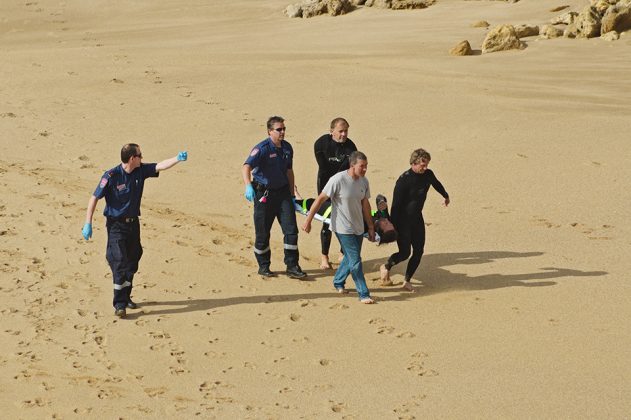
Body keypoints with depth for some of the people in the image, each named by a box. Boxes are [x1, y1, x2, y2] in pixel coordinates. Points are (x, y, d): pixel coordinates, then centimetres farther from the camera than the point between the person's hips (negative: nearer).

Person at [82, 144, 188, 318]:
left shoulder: (141, 171, -1)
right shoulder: (111, 176, -17)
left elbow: (160, 166, -5)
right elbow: (94, 198, -13)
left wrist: (178, 158, -24)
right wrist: (88, 224, -14)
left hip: (133, 223, 6)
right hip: (116, 225, -6)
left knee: (132, 262, 13)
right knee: (119, 263, -12)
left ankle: (126, 296, 29)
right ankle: (119, 304, -9)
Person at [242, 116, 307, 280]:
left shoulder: (287, 148, 6)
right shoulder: (262, 149, -15)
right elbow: (246, 167, -29)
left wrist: (292, 195, 17)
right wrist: (248, 186, -47)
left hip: (283, 191, 5)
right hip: (264, 193, -5)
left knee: (291, 229, -1)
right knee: (263, 232, 3)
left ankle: (292, 266, 7)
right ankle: (263, 266, 19)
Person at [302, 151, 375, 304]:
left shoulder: (364, 181, 0)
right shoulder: (338, 180, -20)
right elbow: (320, 200, -15)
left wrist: (371, 227, 16)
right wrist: (308, 221, -14)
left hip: (358, 228, 7)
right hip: (343, 228, -7)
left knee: (350, 257, 18)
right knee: (355, 261, -7)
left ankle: (338, 282, 40)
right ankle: (363, 294, -1)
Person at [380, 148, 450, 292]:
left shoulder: (428, 174, -2)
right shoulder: (404, 180, -21)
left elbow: (437, 184, 22)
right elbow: (396, 204, -19)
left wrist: (446, 196, 41)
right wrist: (393, 227, -18)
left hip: (417, 218, 6)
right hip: (403, 220, -6)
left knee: (418, 251, 1)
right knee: (404, 252, -7)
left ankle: (407, 280, 13)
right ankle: (386, 268, 22)